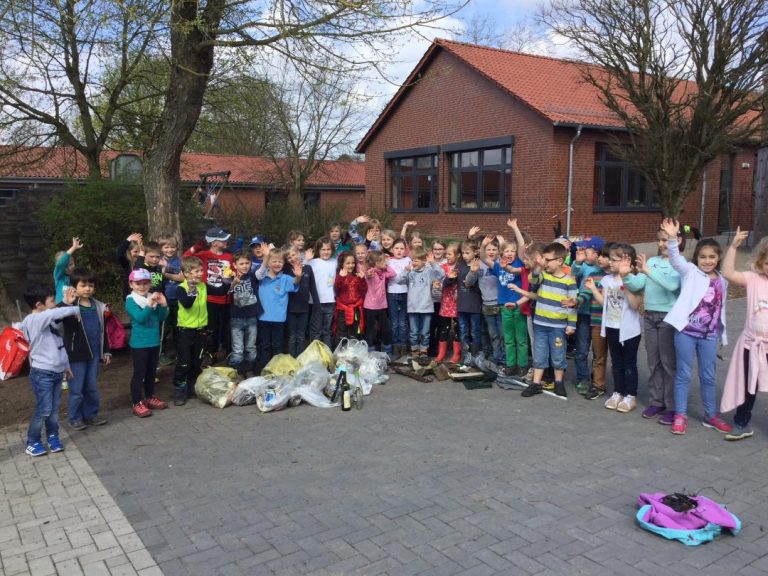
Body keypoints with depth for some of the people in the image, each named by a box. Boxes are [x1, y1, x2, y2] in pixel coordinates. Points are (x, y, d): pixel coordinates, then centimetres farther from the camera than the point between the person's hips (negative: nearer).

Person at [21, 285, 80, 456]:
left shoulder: (48, 320, 10)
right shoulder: (34, 319, -18)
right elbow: (57, 313, -34)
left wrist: (66, 364, 19)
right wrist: (75, 309, -18)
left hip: (56, 372, 8)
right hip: (42, 374, -8)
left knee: (54, 408, 14)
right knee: (44, 410, -3)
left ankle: (53, 437, 27)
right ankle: (32, 442, 13)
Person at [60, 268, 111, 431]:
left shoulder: (98, 306, 6)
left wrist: (106, 351, 14)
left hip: (94, 353, 5)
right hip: (76, 355, -5)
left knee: (92, 388, 16)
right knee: (76, 389, 6)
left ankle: (91, 414, 29)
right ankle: (75, 418, 20)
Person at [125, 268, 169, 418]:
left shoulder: (153, 297, 3)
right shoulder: (130, 300, -10)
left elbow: (162, 318, 2)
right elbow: (139, 317, -23)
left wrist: (163, 305, -16)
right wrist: (149, 305, -35)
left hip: (154, 342, 5)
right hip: (139, 344, -5)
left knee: (152, 372, 17)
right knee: (139, 373, 0)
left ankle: (150, 397, 32)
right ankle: (137, 403, 8)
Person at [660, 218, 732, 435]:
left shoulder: (722, 281, 8)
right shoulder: (690, 272, -3)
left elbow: (721, 309, 15)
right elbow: (676, 259, -22)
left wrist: (723, 335, 17)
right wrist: (672, 238, -39)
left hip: (709, 335, 4)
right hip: (686, 331, -4)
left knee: (708, 376, 14)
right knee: (684, 374, 5)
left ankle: (711, 415, 28)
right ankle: (680, 415, 15)